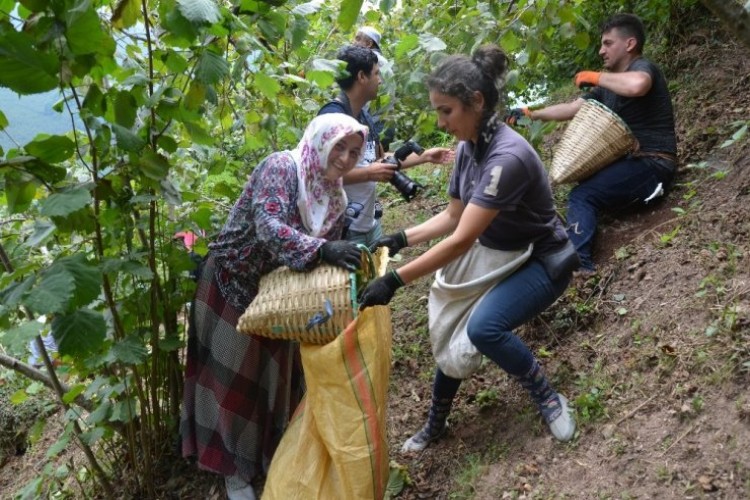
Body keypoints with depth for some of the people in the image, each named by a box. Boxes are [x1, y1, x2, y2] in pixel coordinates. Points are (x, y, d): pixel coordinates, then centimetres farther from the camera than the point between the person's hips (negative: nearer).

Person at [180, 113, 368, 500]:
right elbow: (269, 227, -38)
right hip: (234, 283, -6)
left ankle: (272, 453, 38)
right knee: (235, 378, 6)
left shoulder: (333, 197, 0)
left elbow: (329, 257, 1)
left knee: (276, 374, 16)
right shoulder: (282, 167, -23)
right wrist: (321, 250, -49)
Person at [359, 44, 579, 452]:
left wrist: (394, 281, -34)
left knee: (484, 328, -30)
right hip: (493, 254, 8)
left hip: (541, 262, -8)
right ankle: (436, 423, 28)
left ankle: (548, 398, -5)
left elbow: (461, 239, -35)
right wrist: (400, 239, -7)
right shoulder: (468, 147, -5)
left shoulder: (507, 156, -32)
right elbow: (452, 216, 6)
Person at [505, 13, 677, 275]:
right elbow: (572, 108, 21)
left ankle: (577, 262, -28)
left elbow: (636, 85, -35)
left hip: (652, 164, -10)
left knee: (582, 195, -21)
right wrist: (531, 114, 16)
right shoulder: (609, 85, 17)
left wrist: (596, 77, -19)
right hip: (630, 162, 10)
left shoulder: (643, 67, -9)